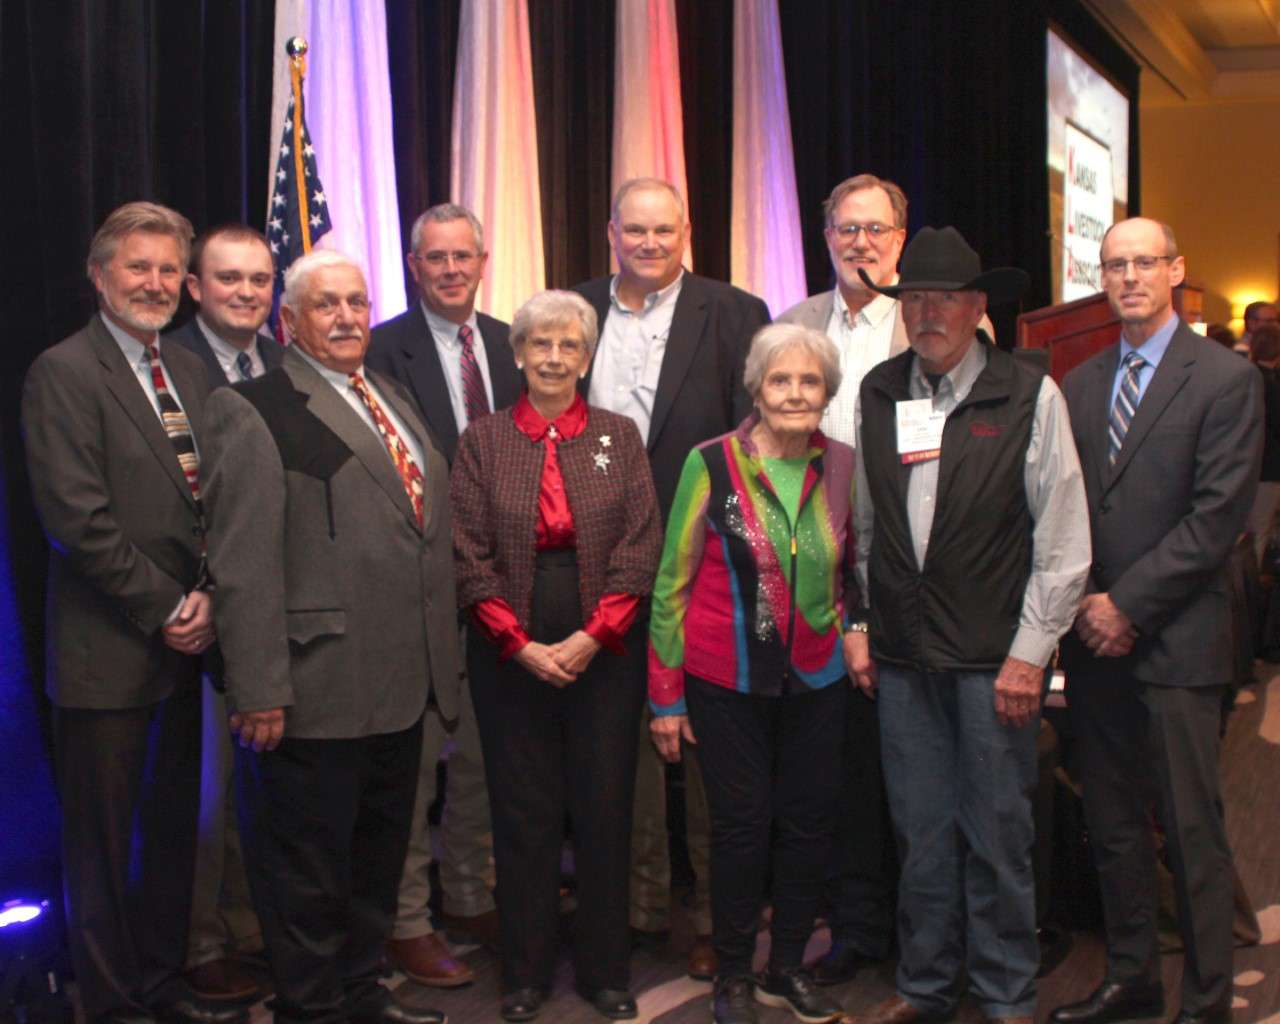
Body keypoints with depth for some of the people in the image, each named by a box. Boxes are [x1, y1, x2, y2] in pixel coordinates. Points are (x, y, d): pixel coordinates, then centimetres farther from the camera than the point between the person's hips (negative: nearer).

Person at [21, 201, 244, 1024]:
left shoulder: (190, 371, 12)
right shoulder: (63, 371, -10)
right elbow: (78, 518, -16)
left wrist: (205, 597, -4)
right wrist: (164, 609, -13)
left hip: (184, 642, 7)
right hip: (109, 648, -7)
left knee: (174, 826, 16)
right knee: (105, 840, 6)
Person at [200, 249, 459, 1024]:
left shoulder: (394, 400, 15)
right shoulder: (254, 410, -10)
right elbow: (244, 565, -16)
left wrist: (440, 660, 15)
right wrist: (259, 692, -20)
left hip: (401, 690, 8)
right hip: (317, 694, -8)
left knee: (379, 859, 21)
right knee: (309, 873, 7)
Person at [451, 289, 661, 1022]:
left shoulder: (619, 435, 5)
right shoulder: (483, 441, 3)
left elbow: (641, 547, -2)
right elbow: (470, 556, -2)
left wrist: (592, 638, -11)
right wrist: (523, 645, -11)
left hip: (605, 652, 0)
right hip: (510, 654, 0)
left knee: (605, 809, 6)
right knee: (523, 812, 7)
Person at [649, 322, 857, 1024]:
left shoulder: (844, 468, 0)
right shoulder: (711, 464, -9)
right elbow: (671, 583, -4)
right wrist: (666, 696, -2)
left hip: (817, 682, 3)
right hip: (727, 682, -3)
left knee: (808, 825, 9)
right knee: (741, 827, 4)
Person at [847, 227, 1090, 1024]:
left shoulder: (1030, 396, -5)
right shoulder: (879, 393, 8)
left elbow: (1063, 540, -5)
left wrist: (1031, 652, -8)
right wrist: (859, 622, 10)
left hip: (993, 657, -3)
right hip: (902, 652, 4)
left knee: (997, 833, 3)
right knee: (921, 831, 12)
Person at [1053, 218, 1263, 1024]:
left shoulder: (1227, 379, -4)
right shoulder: (1080, 384, 13)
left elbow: (1218, 517, -11)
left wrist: (1127, 604, -13)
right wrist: (1083, 605, -1)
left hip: (1176, 641, -5)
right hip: (1095, 637, 5)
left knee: (1192, 831, 1)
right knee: (1113, 826, 13)